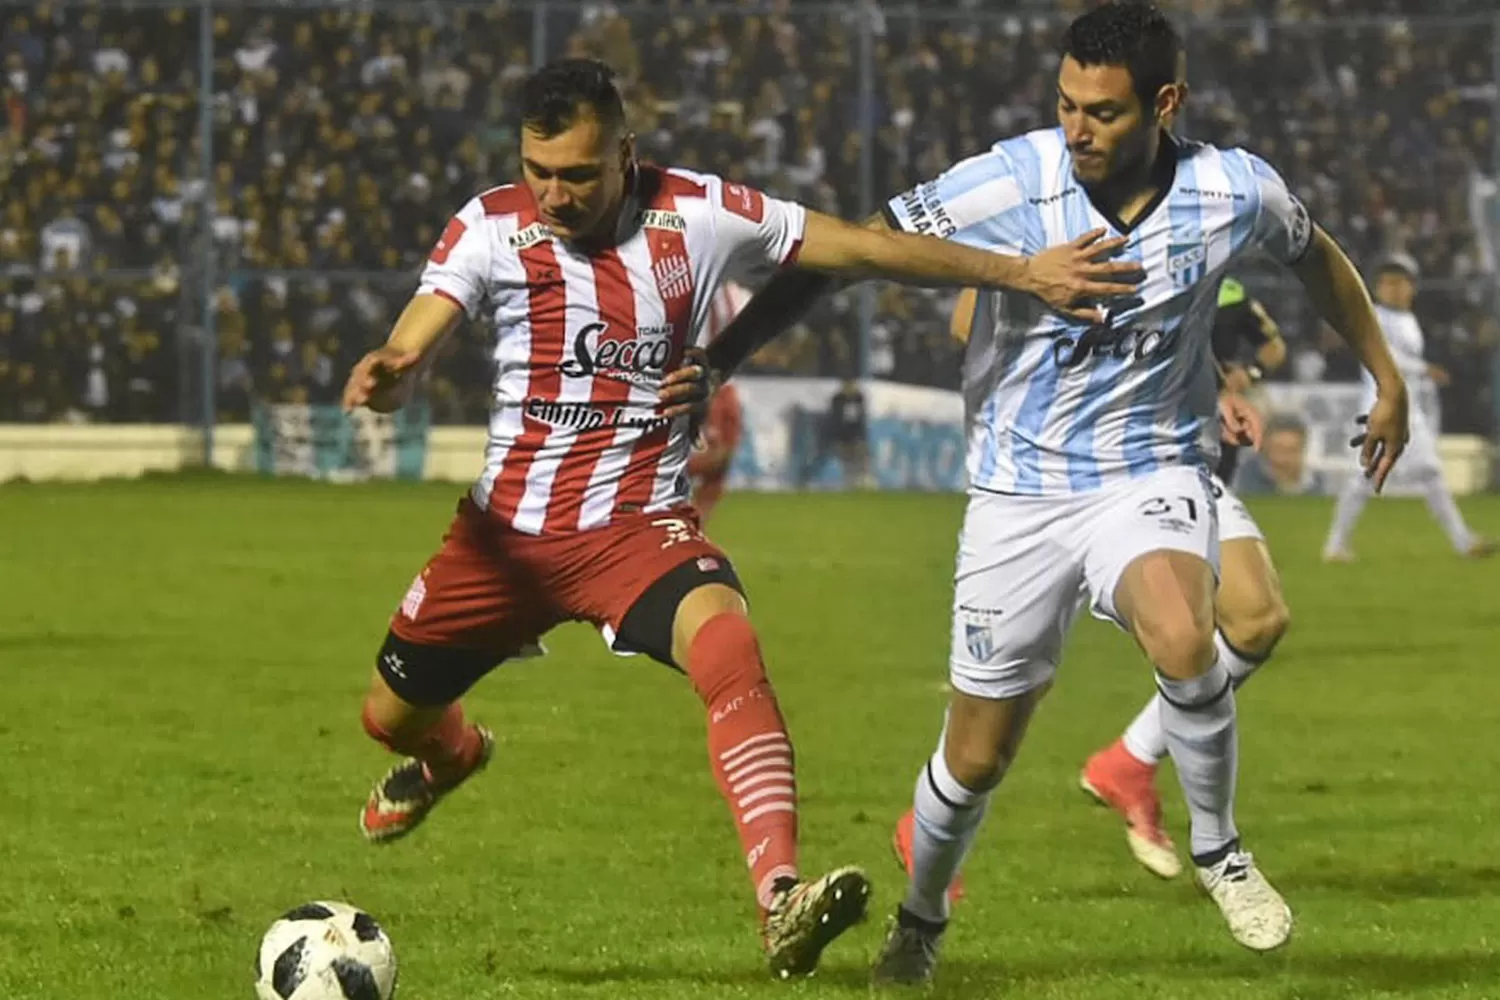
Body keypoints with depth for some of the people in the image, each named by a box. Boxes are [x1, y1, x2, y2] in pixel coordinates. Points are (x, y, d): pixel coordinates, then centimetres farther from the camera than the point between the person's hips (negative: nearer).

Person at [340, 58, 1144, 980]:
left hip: (641, 524, -2)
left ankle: (782, 899, -44)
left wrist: (1022, 272, -3)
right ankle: (453, 754, 56)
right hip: (507, 530, 2)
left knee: (728, 644, -33)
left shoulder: (697, 215, -7)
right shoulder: (490, 228, -7)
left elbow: (864, 248, -2)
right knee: (391, 715, 14)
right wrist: (382, 378, -41)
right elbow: (408, 360, -15)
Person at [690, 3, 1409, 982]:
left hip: (1153, 472, 0)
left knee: (1184, 641, -34)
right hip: (1021, 489, 0)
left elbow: (1314, 252, 13)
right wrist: (716, 360, -19)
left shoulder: (1234, 193, -11)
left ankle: (1219, 848, -6)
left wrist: (1386, 377, 22)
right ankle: (920, 919, 38)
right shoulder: (1009, 185, -18)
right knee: (976, 756, 6)